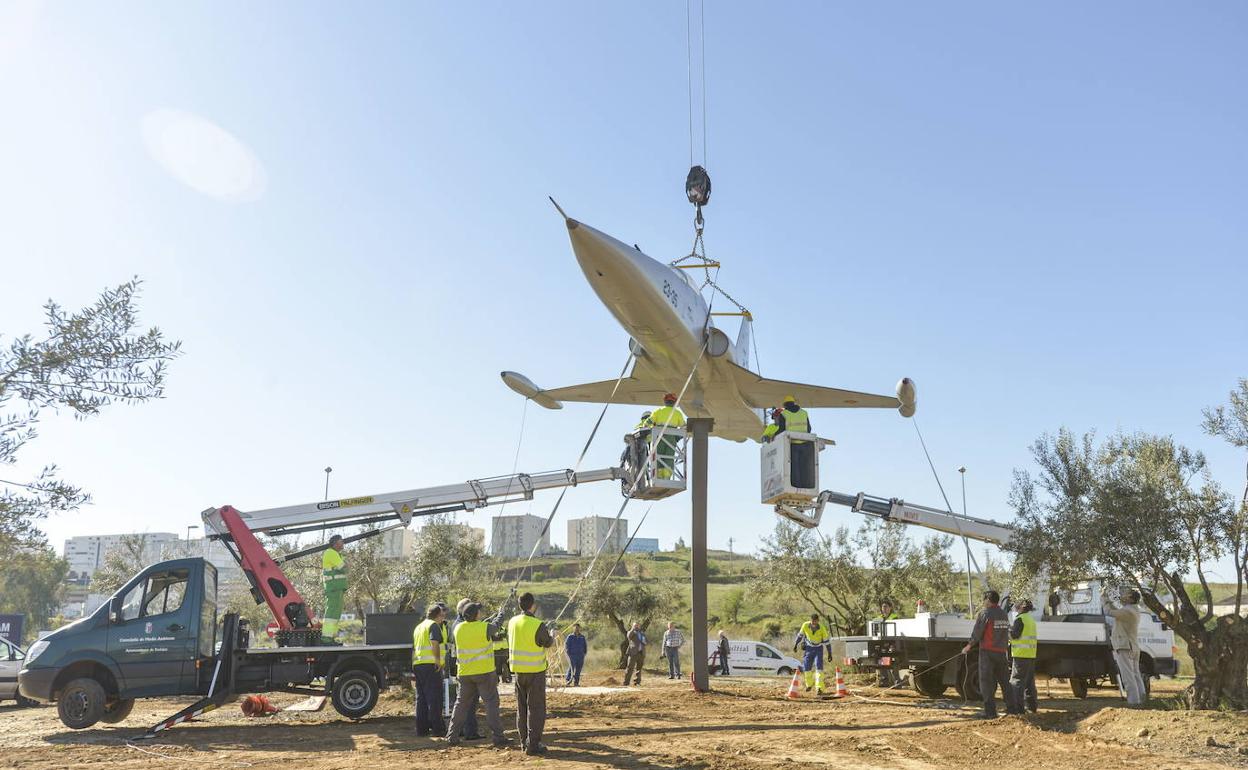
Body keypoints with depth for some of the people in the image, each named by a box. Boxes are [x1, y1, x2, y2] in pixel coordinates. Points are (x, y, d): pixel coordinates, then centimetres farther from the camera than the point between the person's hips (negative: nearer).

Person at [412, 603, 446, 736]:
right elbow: (434, 642, -21)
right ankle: (437, 728, -5)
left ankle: (421, 728, 12)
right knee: (434, 698, -5)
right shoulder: (433, 625, -4)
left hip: (418, 664, 8)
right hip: (431, 665, -8)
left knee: (421, 698, 11)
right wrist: (438, 660, -20)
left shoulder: (418, 627, 23)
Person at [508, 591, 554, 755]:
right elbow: (548, 643, -4)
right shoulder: (538, 625, -19)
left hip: (518, 670, 6)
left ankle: (524, 742, 21)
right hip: (535, 671, -6)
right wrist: (552, 635, 20)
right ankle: (533, 745, -1)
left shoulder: (512, 622, -1)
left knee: (521, 707, 15)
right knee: (536, 708, 1)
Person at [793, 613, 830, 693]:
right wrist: (795, 645, 7)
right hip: (808, 648, 2)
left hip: (818, 649, -2)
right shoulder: (805, 625, -17)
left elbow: (827, 640, -10)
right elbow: (800, 635, 1)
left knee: (819, 667, -16)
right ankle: (809, 684, 28)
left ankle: (819, 688, -17)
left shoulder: (822, 629, -22)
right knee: (806, 667, 1)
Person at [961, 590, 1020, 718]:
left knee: (986, 681, -3)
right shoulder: (1004, 614, 11)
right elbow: (1006, 634, 14)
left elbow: (977, 633, -10)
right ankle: (1012, 707, 20)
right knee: (1004, 680, 17)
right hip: (1001, 651, 7)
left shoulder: (985, 613, -11)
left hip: (987, 651, -7)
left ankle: (990, 711, -5)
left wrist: (969, 646, 3)